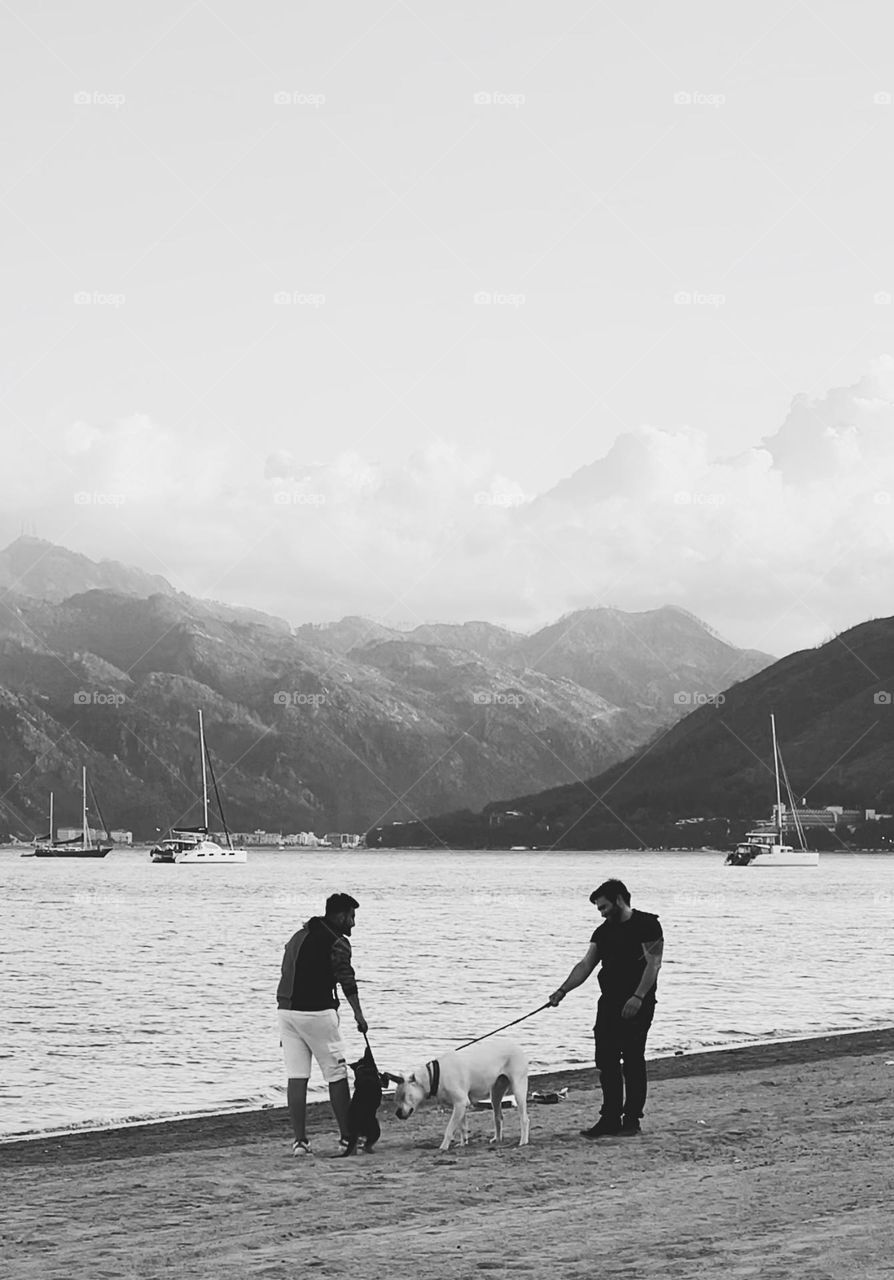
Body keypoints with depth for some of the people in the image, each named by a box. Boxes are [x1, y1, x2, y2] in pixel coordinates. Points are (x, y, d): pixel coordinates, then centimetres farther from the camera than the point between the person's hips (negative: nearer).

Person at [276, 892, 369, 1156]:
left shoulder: (299, 936, 18)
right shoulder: (337, 942, -5)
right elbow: (347, 981, -12)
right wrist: (359, 1015, -11)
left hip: (286, 1011, 7)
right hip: (317, 1012, -7)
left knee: (296, 1078, 5)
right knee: (337, 1077, 4)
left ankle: (299, 1139, 2)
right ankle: (347, 1137, 7)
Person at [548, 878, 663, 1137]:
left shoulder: (646, 924, -7)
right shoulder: (604, 932, 15)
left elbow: (653, 963, -13)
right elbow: (585, 965, 10)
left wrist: (638, 997, -22)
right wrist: (562, 990, -3)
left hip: (637, 1005, -7)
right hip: (609, 1003, 7)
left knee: (633, 1062, -3)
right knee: (606, 1062, 5)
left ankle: (632, 1119, 5)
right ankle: (611, 1118, 11)